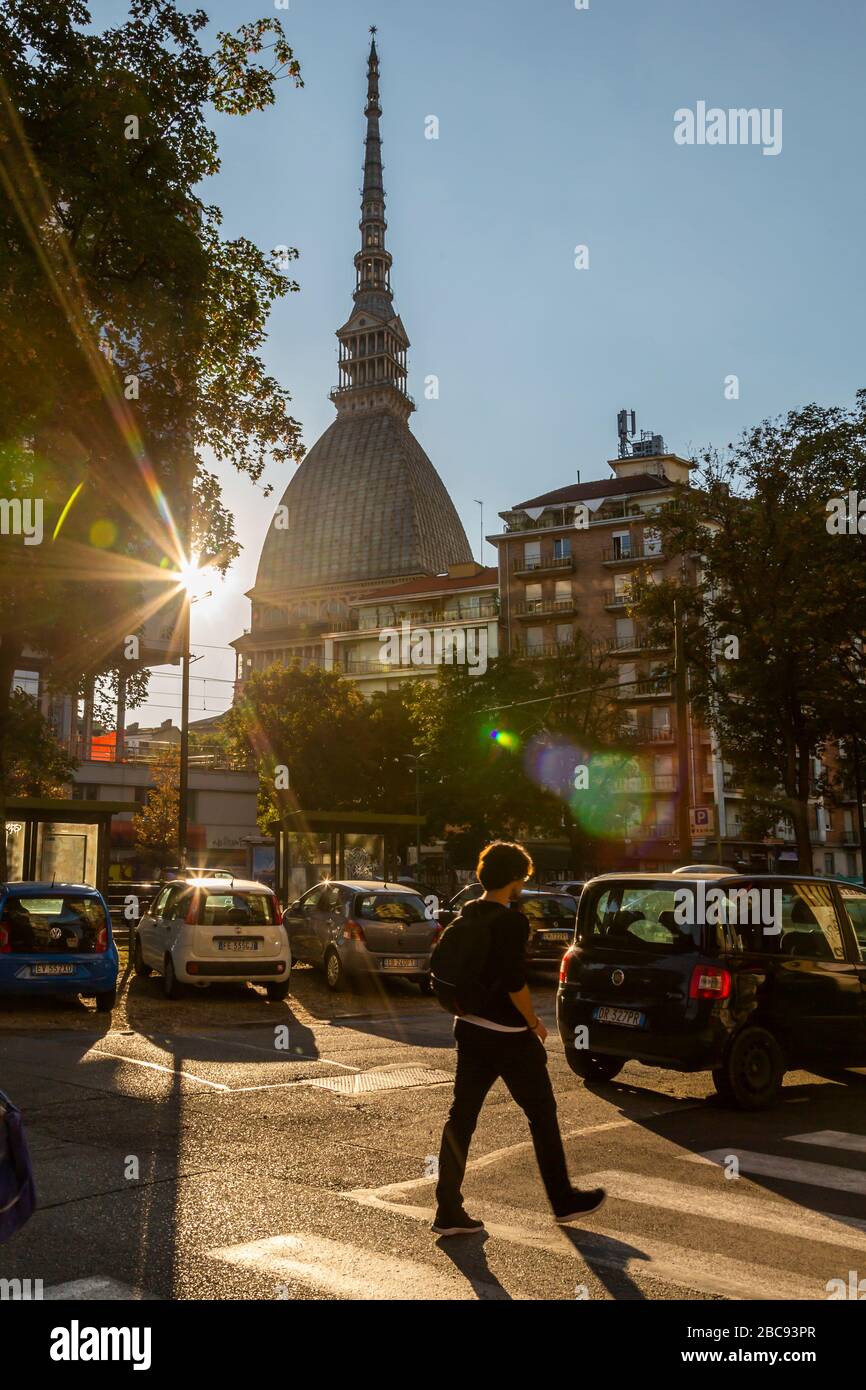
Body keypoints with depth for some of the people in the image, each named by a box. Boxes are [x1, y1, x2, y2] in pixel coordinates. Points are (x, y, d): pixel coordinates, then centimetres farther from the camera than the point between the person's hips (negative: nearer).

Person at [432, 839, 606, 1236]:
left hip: (469, 1029, 7)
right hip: (508, 1036, -7)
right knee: (542, 1114, 10)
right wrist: (535, 1024, -8)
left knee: (460, 1117, 8)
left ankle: (448, 1211, 10)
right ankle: (563, 1201, 24)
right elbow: (515, 983, -22)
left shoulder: (466, 914, 5)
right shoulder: (512, 921, -18)